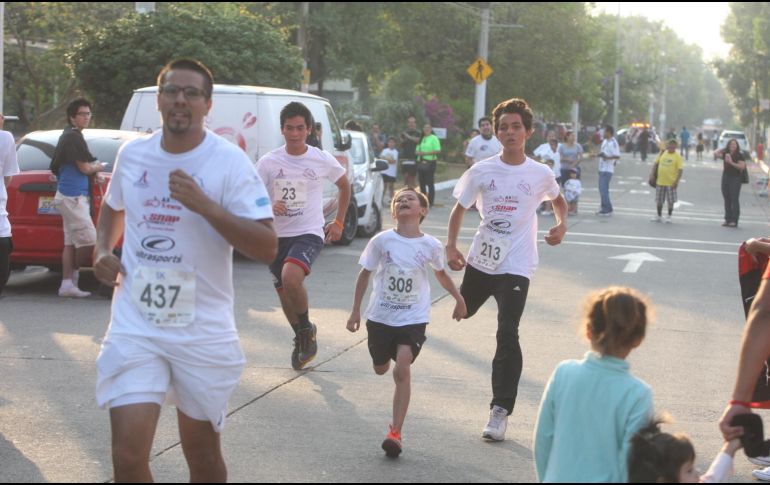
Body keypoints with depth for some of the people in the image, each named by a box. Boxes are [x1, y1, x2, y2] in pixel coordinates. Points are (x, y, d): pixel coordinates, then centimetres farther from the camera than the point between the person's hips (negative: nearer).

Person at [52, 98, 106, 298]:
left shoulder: (67, 136, 19)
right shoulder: (73, 137, -13)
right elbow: (84, 167, -15)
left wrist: (93, 168, 15)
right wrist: (98, 167, 5)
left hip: (68, 195, 11)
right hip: (73, 196, -11)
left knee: (71, 242, 7)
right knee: (89, 239, -9)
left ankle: (67, 284, 6)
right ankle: (73, 277, 2)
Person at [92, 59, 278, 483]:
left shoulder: (229, 162, -9)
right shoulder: (132, 154, 5)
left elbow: (266, 248, -16)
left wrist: (204, 205, -25)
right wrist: (103, 251, 6)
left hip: (203, 332, -2)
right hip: (135, 326, 2)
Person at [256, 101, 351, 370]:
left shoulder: (322, 160, -2)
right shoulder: (268, 162, -2)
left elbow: (344, 185, 16)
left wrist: (339, 222, 11)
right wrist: (268, 207, -21)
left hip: (309, 233, -3)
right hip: (277, 235, 3)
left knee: (291, 278, -30)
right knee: (283, 292, 13)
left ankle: (307, 328, -4)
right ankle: (302, 338, 39)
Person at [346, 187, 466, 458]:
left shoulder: (431, 246, -8)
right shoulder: (381, 240, -10)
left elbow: (441, 273, 14)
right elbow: (365, 274, 1)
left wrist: (458, 298, 17)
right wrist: (356, 310, 2)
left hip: (413, 318, -2)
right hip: (380, 316, 2)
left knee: (402, 368, -20)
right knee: (380, 369, 20)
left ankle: (395, 433, -18)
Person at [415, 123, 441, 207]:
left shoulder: (434, 138, -3)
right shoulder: (421, 139, 17)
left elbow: (438, 151, -12)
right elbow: (416, 151, 21)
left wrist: (425, 153, -16)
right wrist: (418, 153, -4)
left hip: (430, 163, -7)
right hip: (421, 162, 7)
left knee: (430, 183, -6)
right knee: (422, 183, 8)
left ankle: (430, 202, -4)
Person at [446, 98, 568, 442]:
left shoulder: (540, 174, -3)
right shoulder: (482, 171, -3)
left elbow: (558, 199, 18)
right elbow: (460, 209, 7)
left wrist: (562, 225, -1)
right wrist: (451, 247, -4)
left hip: (516, 265, -3)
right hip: (481, 259, 3)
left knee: (507, 335, -12)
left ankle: (500, 411, -7)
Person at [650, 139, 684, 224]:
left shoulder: (677, 156, -6)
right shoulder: (662, 153, 7)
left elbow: (680, 170, -11)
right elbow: (656, 163, 13)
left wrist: (677, 181, -18)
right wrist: (652, 174, 3)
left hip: (671, 182, -4)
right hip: (660, 181, 4)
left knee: (671, 201, 3)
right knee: (659, 200, 10)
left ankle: (669, 217, 16)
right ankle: (659, 216, 23)